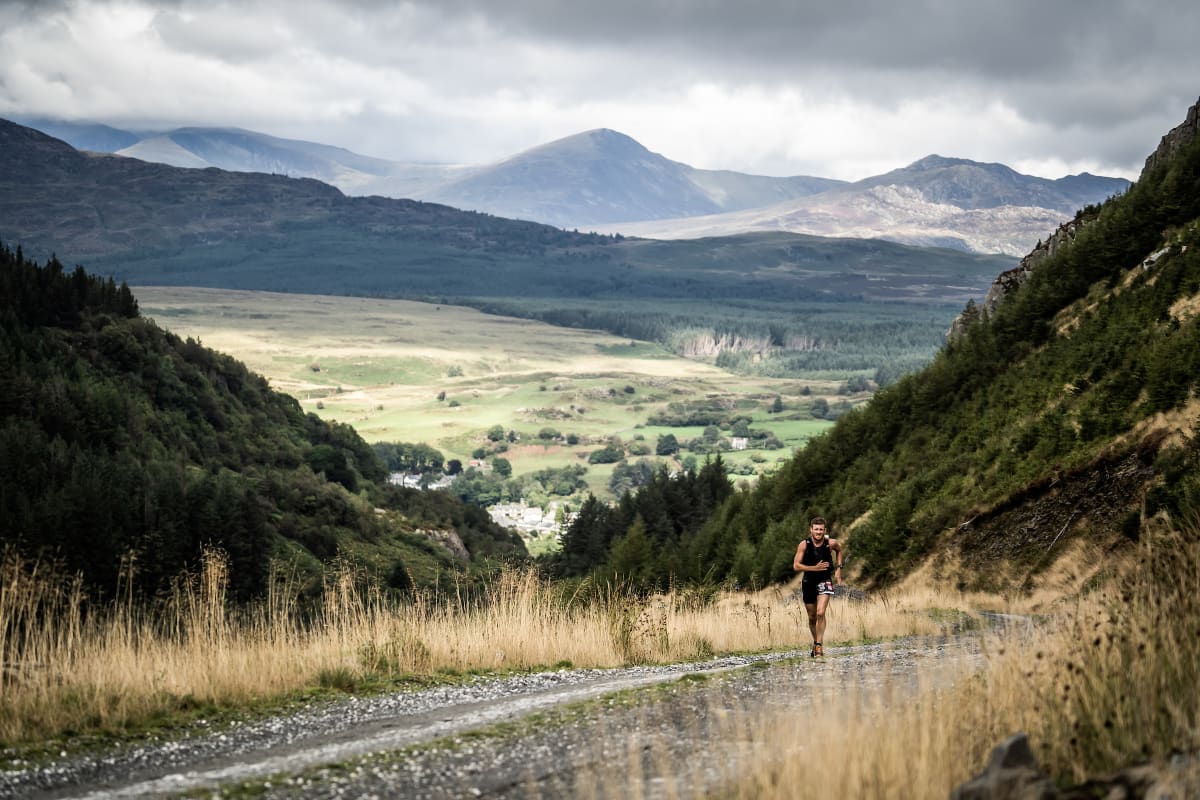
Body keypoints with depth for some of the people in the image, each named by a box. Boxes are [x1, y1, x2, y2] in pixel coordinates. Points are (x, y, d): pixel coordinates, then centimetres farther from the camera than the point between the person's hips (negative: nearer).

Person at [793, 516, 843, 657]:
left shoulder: (831, 543, -10)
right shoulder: (804, 545, -13)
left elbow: (839, 550, 15)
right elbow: (796, 566, -14)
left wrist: (838, 568, 5)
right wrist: (815, 568, -24)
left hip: (825, 581, -1)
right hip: (809, 582, 1)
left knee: (820, 613, -18)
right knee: (812, 617, 12)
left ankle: (819, 645, -12)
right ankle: (815, 641, 35)